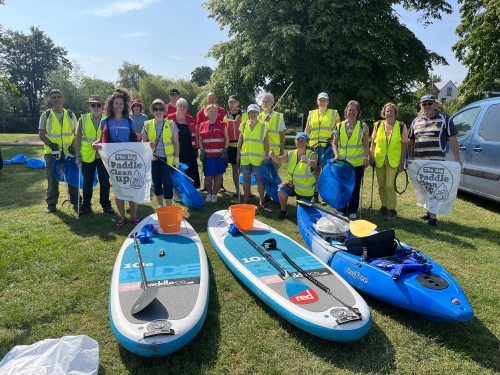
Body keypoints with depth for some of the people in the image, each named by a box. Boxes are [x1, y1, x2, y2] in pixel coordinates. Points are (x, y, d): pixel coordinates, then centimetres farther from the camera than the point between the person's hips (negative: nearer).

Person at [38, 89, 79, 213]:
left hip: (69, 152, 1)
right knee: (52, 179, 5)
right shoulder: (45, 115, 2)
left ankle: (75, 202, 17)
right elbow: (41, 135, 0)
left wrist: (73, 147, -7)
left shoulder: (70, 115, 6)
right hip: (51, 152, -1)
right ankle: (51, 204, 16)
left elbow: (77, 134, 7)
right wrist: (52, 145, -16)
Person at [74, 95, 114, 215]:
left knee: (105, 182, 8)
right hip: (87, 156, 1)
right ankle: (86, 205, 23)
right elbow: (77, 138, 3)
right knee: (87, 182, 10)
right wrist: (78, 155, -2)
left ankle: (106, 204, 21)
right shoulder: (82, 119, 2)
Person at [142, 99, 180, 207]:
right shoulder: (147, 125, 4)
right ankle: (160, 205, 25)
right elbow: (143, 141, 10)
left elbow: (176, 142, 2)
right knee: (156, 182, 10)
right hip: (153, 158, 3)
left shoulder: (171, 124, 1)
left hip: (167, 158, -2)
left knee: (167, 182, -7)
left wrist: (176, 158, -3)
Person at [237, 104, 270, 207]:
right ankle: (245, 200, 16)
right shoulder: (244, 125, 7)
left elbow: (266, 143, 1)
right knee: (246, 178, 8)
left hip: (258, 157, -2)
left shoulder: (263, 126, 0)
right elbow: (240, 141, 10)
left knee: (259, 178, 0)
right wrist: (238, 154, 7)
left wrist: (266, 156, -4)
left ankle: (261, 201, 7)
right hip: (245, 157, 3)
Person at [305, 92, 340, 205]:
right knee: (315, 170, 5)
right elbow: (307, 131, 16)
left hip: (328, 146, -2)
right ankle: (315, 195, 13)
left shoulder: (334, 113, 8)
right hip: (314, 146, 2)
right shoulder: (311, 114, 14)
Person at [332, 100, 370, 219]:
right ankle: (341, 209, 21)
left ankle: (353, 211, 16)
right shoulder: (339, 126, 3)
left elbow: (366, 144, 2)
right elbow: (334, 143, 6)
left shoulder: (362, 126, 1)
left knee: (355, 187, 5)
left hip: (357, 163, -1)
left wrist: (366, 158, -8)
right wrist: (336, 155, -9)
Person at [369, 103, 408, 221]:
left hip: (394, 161, -3)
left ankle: (392, 210, 2)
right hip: (379, 160, 3)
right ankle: (384, 207, 24)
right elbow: (373, 142, 10)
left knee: (390, 185, -9)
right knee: (381, 186, 10)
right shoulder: (377, 125, 4)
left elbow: (404, 145, -1)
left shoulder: (401, 126, -2)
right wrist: (371, 157, 4)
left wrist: (402, 162, -6)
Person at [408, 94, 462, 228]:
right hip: (419, 161, 5)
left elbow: (452, 139, -3)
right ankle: (429, 211, 26)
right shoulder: (416, 121, 13)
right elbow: (411, 140, 19)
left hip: (436, 161, -5)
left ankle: (433, 217, -1)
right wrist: (410, 157, 10)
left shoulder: (444, 118, 0)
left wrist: (457, 158, -8)